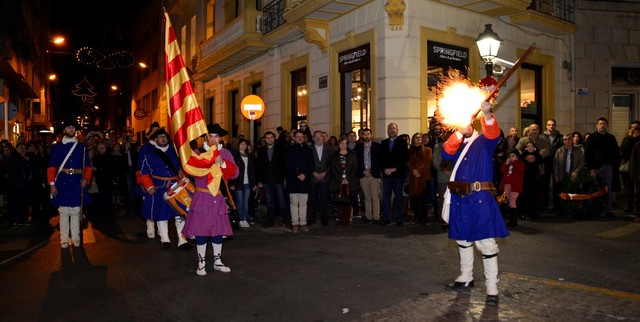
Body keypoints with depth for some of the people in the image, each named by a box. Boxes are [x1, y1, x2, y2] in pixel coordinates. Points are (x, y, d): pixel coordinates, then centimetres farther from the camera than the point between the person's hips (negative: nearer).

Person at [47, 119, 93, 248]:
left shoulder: (82, 147, 8)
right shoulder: (56, 147, 5)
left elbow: (87, 166, 9)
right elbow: (51, 167, 2)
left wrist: (86, 179, -7)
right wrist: (52, 184, -6)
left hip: (77, 182, 1)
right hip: (62, 182, -1)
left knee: (76, 211, 5)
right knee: (63, 211, 3)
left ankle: (76, 239, 14)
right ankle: (64, 240, 12)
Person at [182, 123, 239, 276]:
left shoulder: (226, 153, 6)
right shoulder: (198, 152, -2)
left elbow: (235, 173, -1)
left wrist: (222, 163, -16)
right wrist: (211, 160, -21)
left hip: (218, 197, 3)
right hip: (201, 197, -3)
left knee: (218, 229, 10)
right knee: (201, 230, -1)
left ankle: (217, 261, 23)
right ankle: (201, 263, 12)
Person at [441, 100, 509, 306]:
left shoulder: (484, 141, 4)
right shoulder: (457, 144, 16)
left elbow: (494, 134, -19)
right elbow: (446, 154, -5)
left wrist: (486, 113, -36)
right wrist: (459, 133, -15)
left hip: (480, 199, -5)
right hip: (459, 199, 5)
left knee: (486, 242, -7)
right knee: (462, 240, 16)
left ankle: (492, 289, -1)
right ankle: (465, 279, 31)